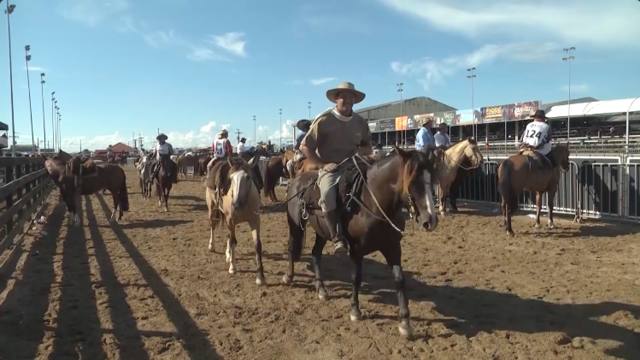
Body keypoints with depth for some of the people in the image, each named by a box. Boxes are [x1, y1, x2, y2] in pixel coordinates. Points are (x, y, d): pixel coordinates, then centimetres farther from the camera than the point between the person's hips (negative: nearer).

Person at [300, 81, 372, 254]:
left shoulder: (360, 122, 11)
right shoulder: (324, 120, -3)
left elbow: (368, 148, 23)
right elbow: (305, 146, -2)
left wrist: (362, 151, -2)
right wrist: (322, 164, -11)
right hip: (330, 169, -5)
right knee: (328, 195, -34)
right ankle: (338, 239, -27)